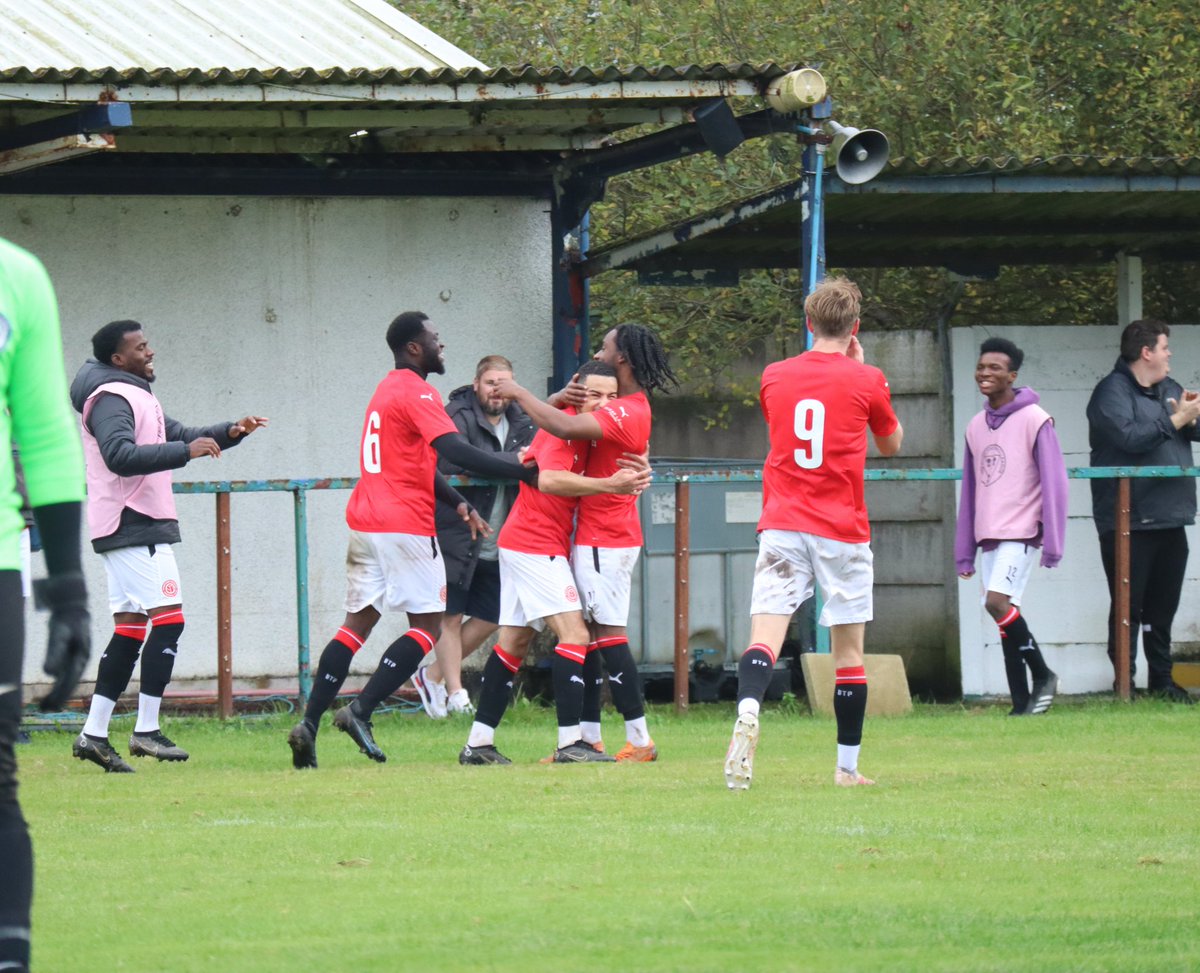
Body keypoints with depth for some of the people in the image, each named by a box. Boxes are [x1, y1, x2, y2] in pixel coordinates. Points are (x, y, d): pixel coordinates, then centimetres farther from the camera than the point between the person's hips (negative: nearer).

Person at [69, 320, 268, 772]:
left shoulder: (136, 397, 21)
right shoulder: (111, 399, -12)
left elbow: (179, 436, 27)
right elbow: (121, 456, -26)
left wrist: (230, 432, 11)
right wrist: (186, 452, -27)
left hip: (136, 528, 11)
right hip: (134, 527, -11)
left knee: (130, 629, 9)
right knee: (168, 617, -12)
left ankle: (94, 734, 7)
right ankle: (146, 730, -13)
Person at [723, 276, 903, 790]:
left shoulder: (775, 376, 6)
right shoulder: (865, 381, -2)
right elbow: (892, 444, 15)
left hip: (782, 526, 1)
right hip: (843, 532, -1)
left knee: (765, 632, -11)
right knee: (848, 649, 9)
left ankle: (748, 710, -40)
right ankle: (847, 765, 13)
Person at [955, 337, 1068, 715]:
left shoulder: (1034, 421, -6)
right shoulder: (976, 426, 14)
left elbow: (1054, 482, -9)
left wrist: (1052, 542, -14)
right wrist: (964, 552, 15)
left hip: (1021, 532, -7)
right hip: (988, 537, 7)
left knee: (998, 602, -21)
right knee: (1005, 615, 4)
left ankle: (1042, 676, -5)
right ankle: (1021, 704, 5)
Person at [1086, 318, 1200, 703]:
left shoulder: (1169, 390, 17)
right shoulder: (1112, 391, -9)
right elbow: (1128, 436, -23)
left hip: (1169, 519, 8)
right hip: (1128, 522, -8)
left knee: (1163, 606, 12)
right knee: (1128, 605, -4)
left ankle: (1161, 679, 19)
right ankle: (1124, 682, 0)